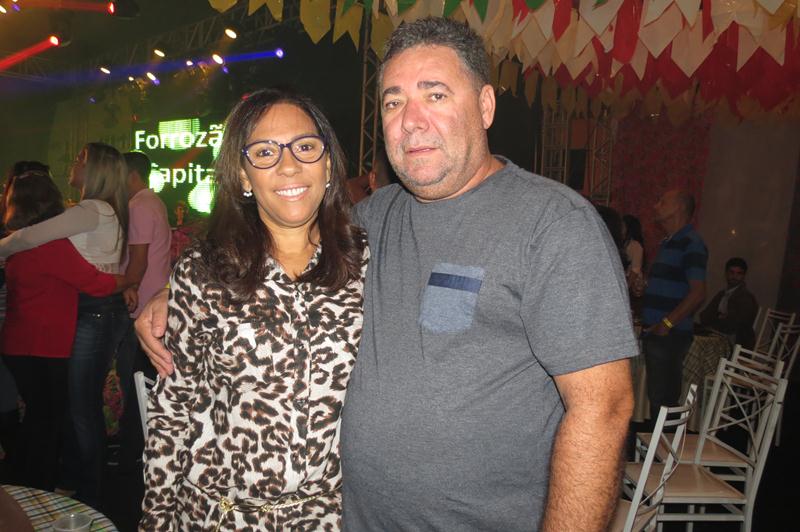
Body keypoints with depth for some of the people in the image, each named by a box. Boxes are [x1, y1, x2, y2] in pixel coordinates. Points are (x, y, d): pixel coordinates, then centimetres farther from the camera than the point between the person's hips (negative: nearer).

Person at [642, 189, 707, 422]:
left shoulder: (691, 244, -12)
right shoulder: (667, 243, 18)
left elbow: (698, 293, -19)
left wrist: (666, 323, -18)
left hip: (671, 335, -9)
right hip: (655, 333, 9)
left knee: (663, 397, -1)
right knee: (656, 395, 17)